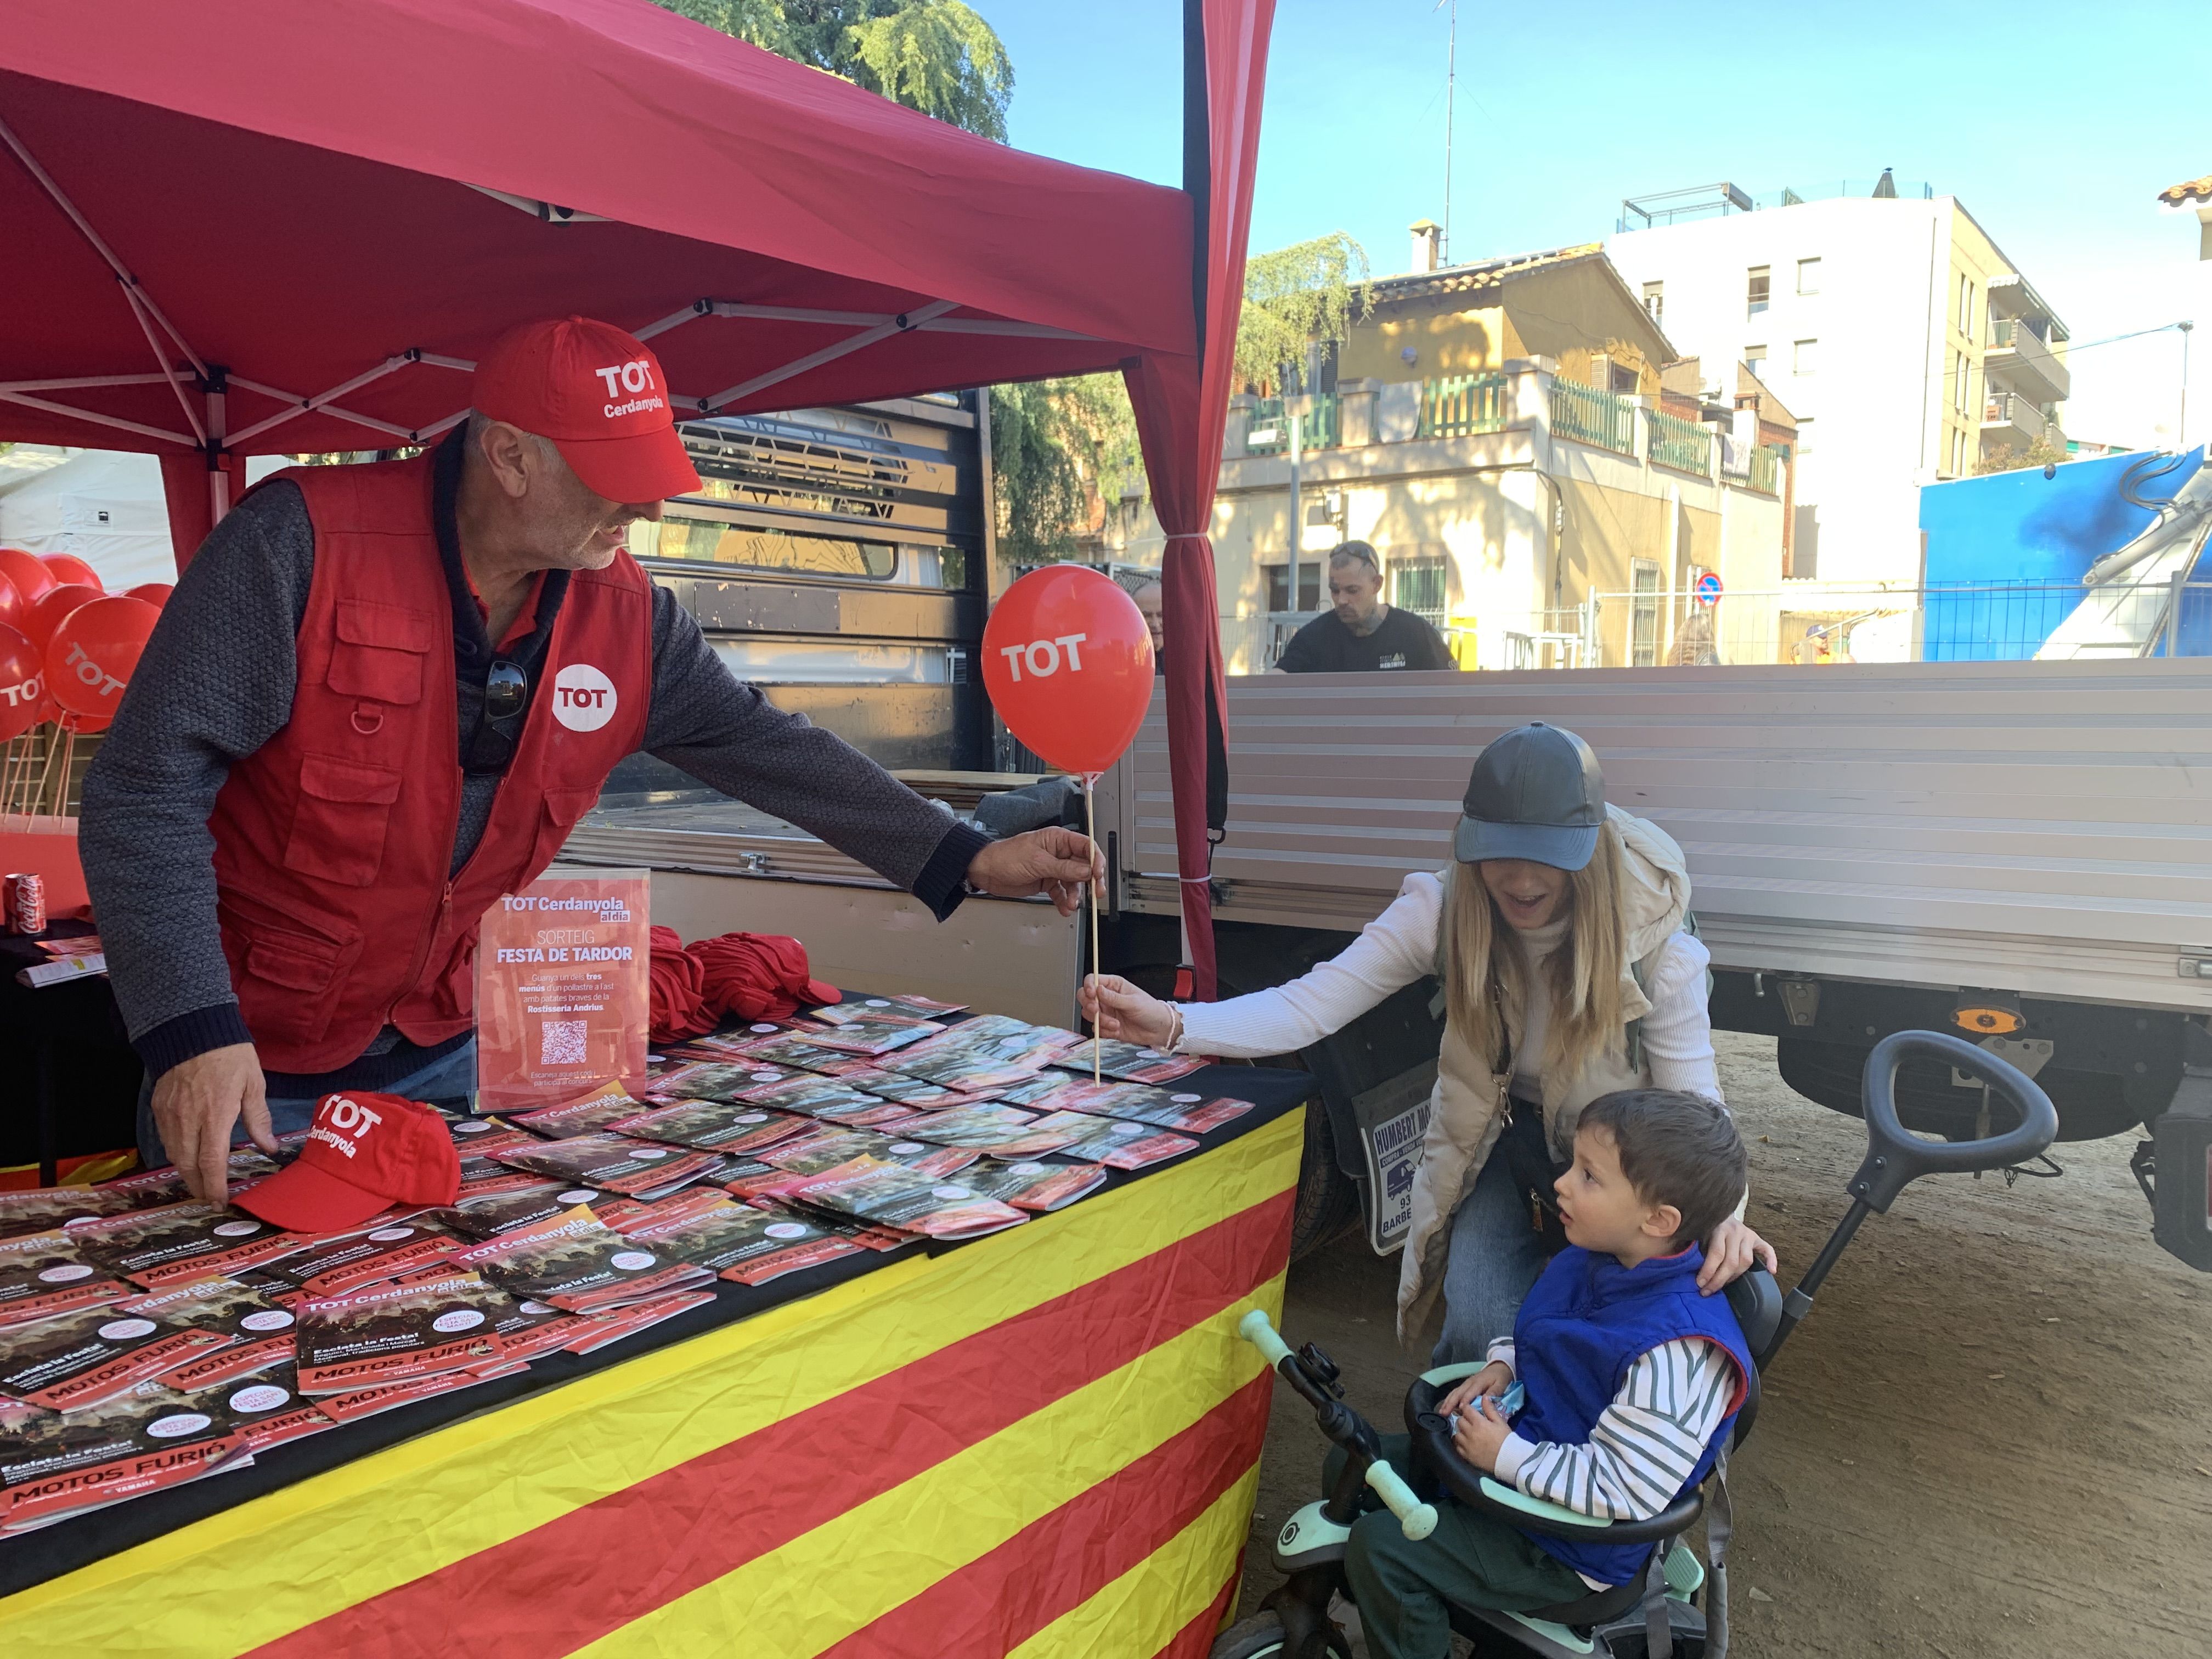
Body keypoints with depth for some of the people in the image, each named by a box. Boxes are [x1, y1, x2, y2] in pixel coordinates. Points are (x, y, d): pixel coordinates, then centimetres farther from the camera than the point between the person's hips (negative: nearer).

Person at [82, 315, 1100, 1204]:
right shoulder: (302, 544, -21)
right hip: (245, 1062, -4)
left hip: (444, 1050, 5)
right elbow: (147, 787, -21)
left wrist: (967, 861, -4)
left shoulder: (626, 615, -6)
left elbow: (765, 748, 1)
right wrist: (193, 1032, -30)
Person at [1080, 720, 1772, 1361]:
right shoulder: (1444, 909, -23)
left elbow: (1691, 1095, -21)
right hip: (1503, 1135, 0)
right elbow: (1310, 1005, -26)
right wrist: (1171, 1023, -41)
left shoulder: (1651, 929, -26)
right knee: (1479, 1336, -16)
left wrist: (1720, 1209, -41)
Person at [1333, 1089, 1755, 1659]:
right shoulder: (1587, 1261, -4)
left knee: (1379, 1548, -18)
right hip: (1515, 1442, 9)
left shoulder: (1679, 1352, -31)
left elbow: (1624, 1488, -30)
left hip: (1566, 1548, -9)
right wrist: (1501, 1366, -2)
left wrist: (1506, 1456, -24)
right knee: (1351, 1463, 11)